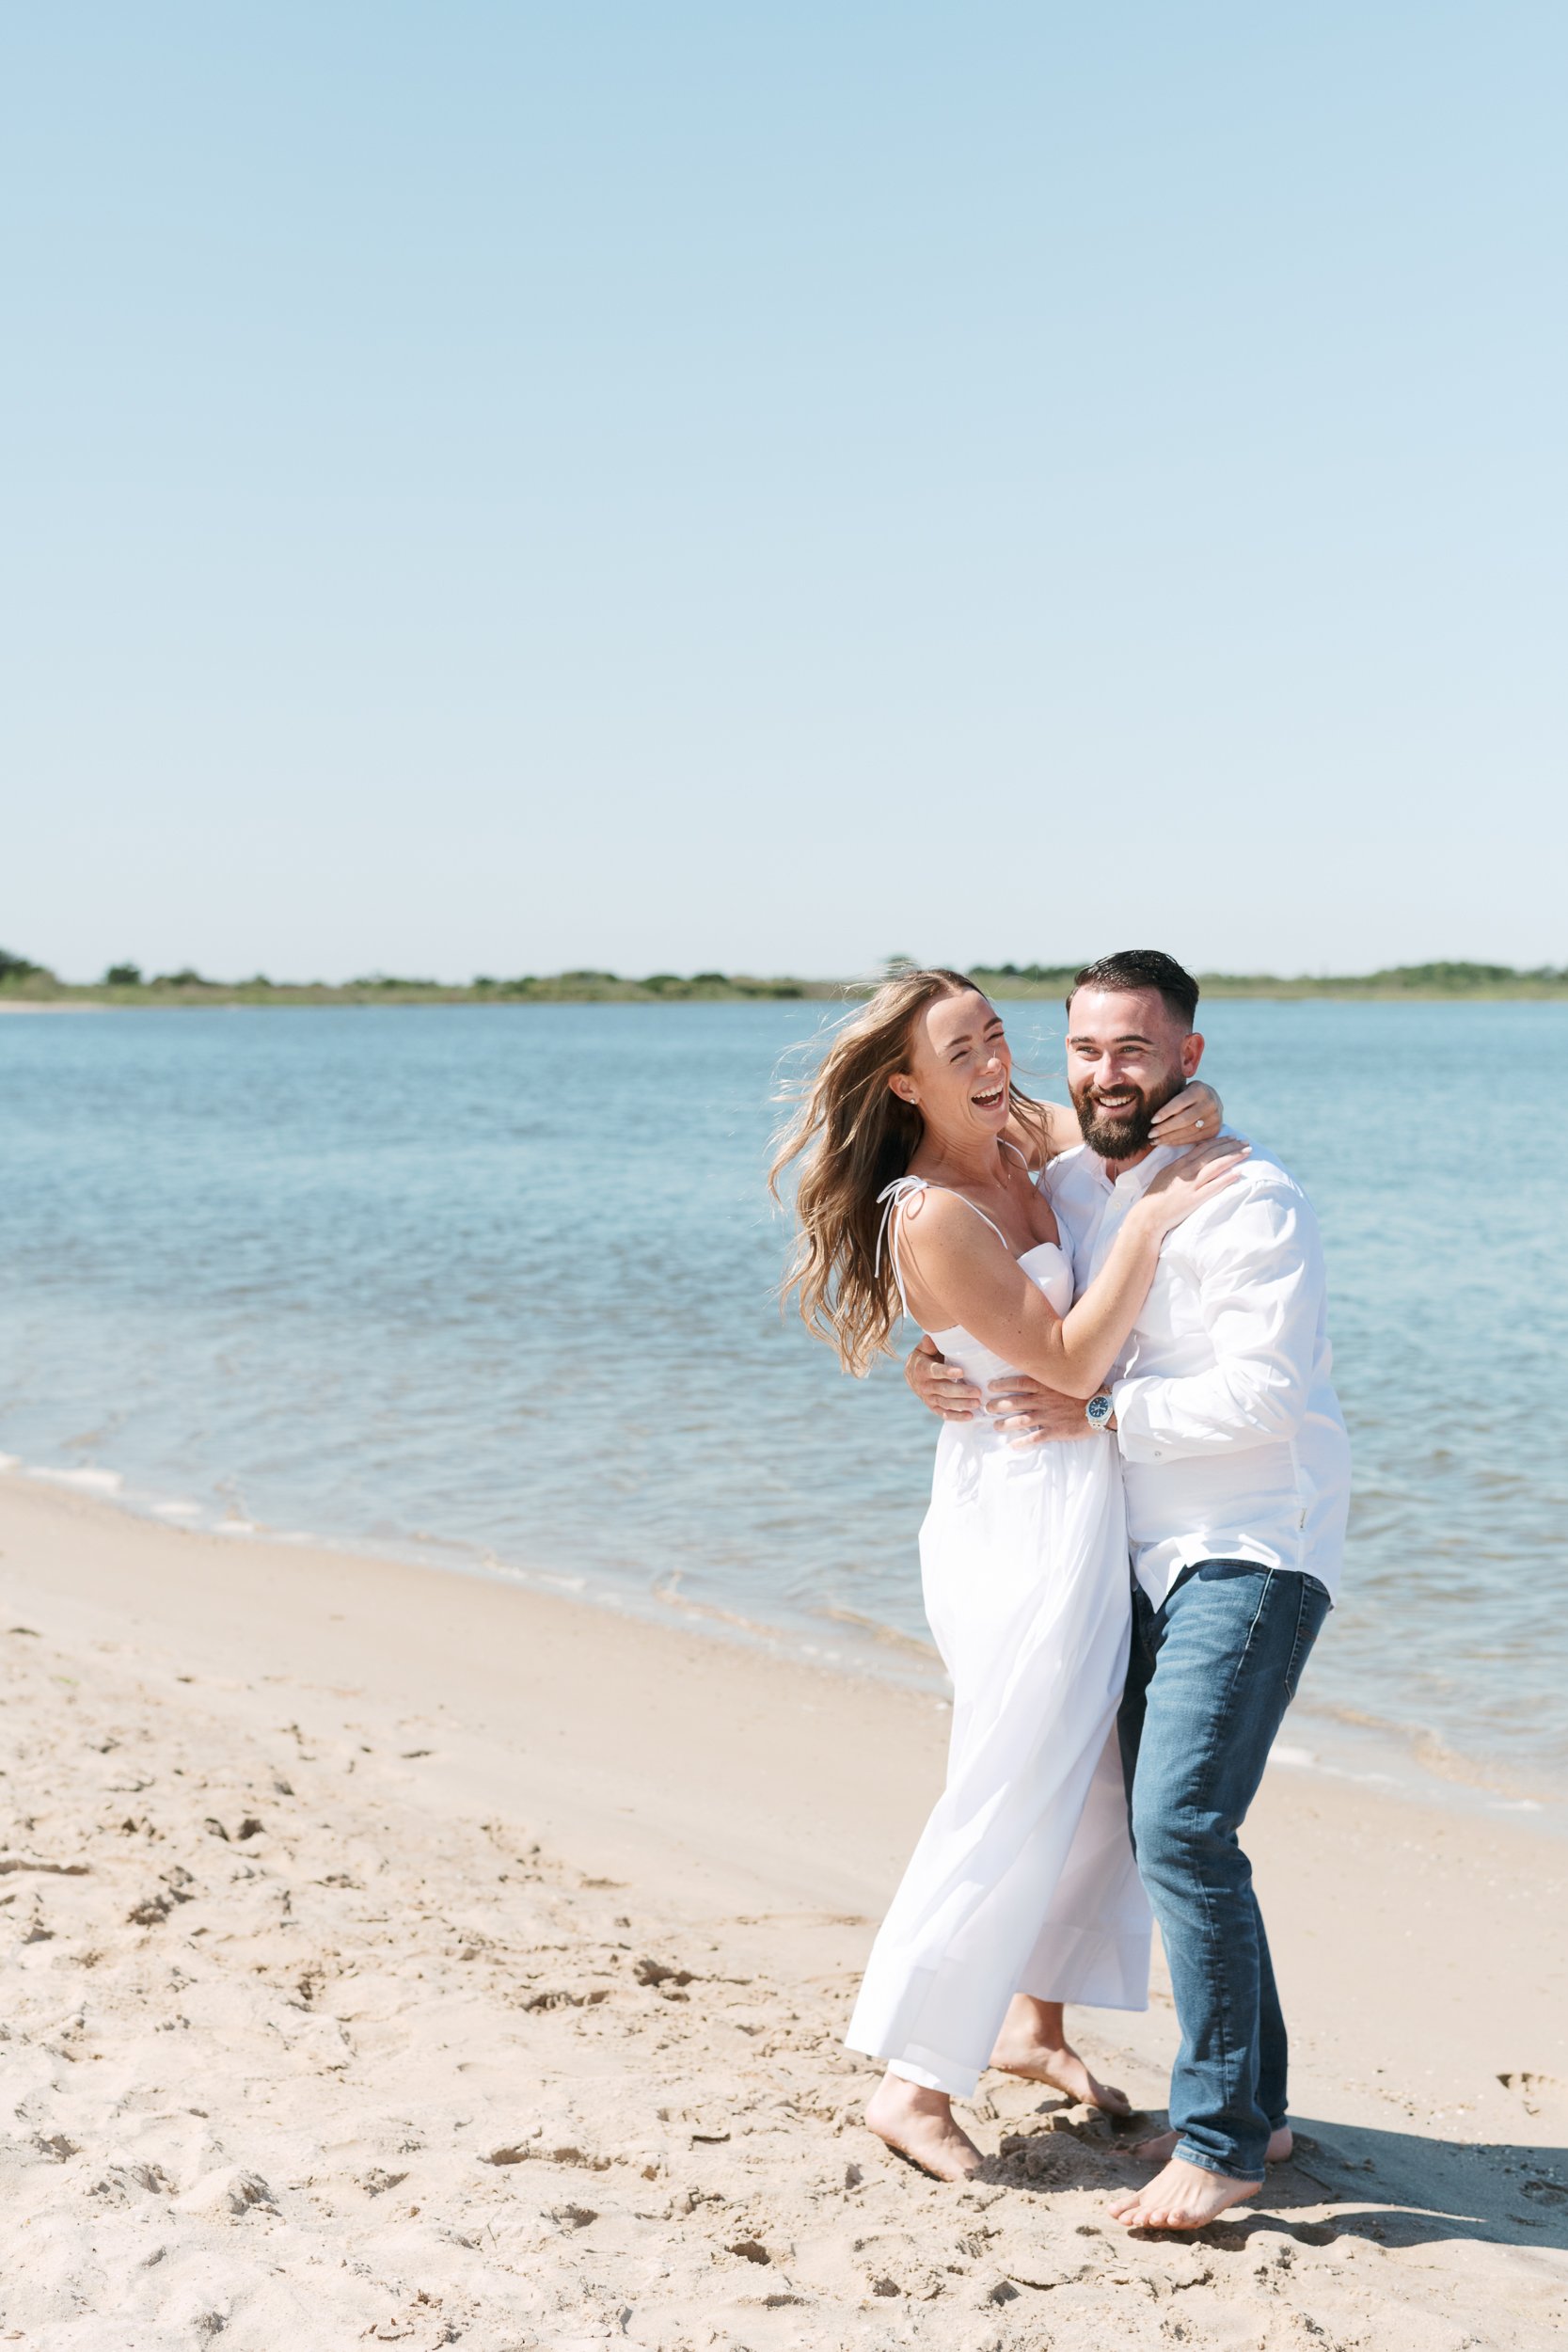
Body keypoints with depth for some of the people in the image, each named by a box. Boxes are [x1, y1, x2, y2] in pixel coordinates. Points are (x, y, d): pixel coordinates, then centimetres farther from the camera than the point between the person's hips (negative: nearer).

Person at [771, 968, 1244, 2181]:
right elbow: (1069, 1360, -20)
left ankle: (1033, 2022, 35)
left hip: (1086, 1503, 9)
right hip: (1024, 1520, -9)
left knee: (1104, 1779, 18)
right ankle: (915, 2086, 11)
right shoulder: (930, 1217, -19)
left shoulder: (1024, 1142, 4)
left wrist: (1187, 1125, -2)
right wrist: (1151, 1219, -22)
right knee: (1012, 1805, -2)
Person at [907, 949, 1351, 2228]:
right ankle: (1254, 2105, 24)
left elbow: (1259, 1394, -21)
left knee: (1182, 1824, -16)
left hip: (1254, 1547, -8)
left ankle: (1219, 2139, -5)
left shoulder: (1251, 1200, -15)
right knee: (1165, 1829, 11)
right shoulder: (1061, 1188, 9)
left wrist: (1099, 1416, -19)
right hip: (1146, 1553, 8)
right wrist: (955, 1378, -1)